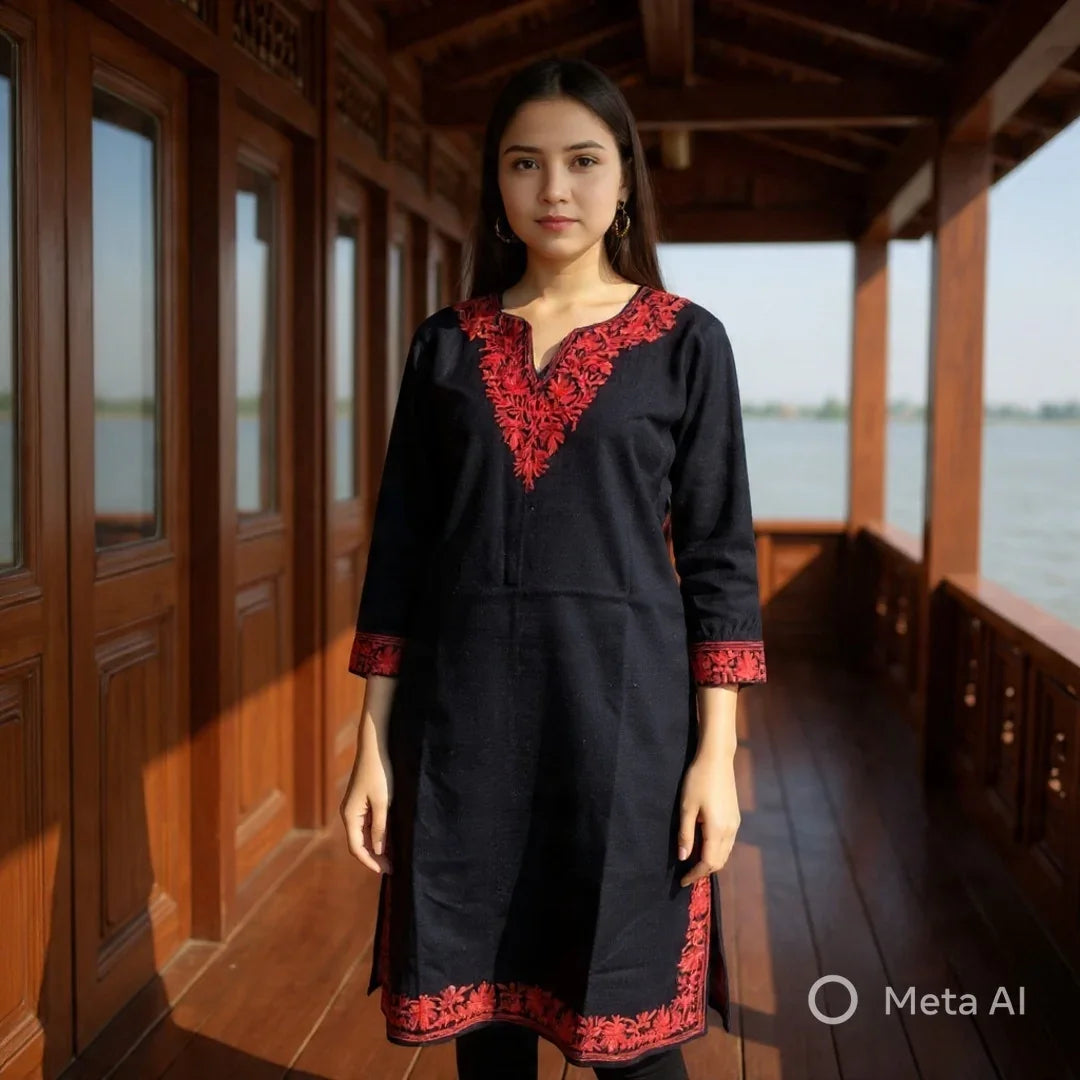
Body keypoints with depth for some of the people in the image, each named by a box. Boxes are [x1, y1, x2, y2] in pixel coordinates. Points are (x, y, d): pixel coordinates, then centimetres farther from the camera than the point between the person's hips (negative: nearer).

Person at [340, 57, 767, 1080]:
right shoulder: (446, 344, 7)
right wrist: (373, 742, 3)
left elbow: (719, 557, 0)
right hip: (464, 710, 2)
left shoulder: (686, 341, 2)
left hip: (622, 702, -2)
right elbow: (399, 548, 7)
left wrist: (716, 752, -6)